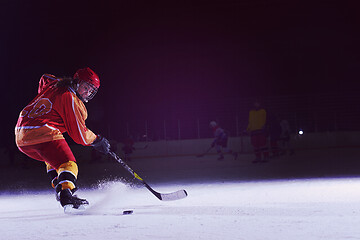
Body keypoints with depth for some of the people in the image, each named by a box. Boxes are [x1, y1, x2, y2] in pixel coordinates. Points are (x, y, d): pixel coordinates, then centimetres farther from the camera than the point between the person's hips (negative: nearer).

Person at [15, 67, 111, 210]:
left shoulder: (54, 85, 18)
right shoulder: (70, 100, -7)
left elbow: (45, 79, 47)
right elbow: (79, 135, -3)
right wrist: (97, 140, 13)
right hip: (42, 134, -9)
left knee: (52, 158, 30)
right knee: (67, 163, -14)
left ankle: (58, 187, 16)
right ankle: (66, 194, -37)